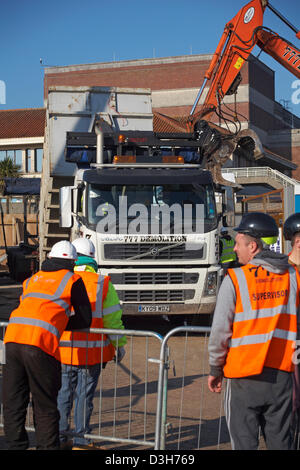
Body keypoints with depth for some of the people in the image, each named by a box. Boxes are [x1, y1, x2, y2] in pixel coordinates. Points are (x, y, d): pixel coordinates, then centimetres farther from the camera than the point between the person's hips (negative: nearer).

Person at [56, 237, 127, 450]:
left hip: (64, 350, 2)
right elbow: (112, 319, -5)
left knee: (63, 393, 12)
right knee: (84, 395, 6)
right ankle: (81, 440, 13)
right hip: (92, 352, -1)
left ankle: (60, 438, 18)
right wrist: (119, 345, 6)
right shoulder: (103, 284, -5)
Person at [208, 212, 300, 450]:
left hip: (245, 376, -4)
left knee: (245, 441, 7)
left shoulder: (235, 279, -10)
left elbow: (220, 330, -9)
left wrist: (215, 369, 3)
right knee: (281, 440, 15)